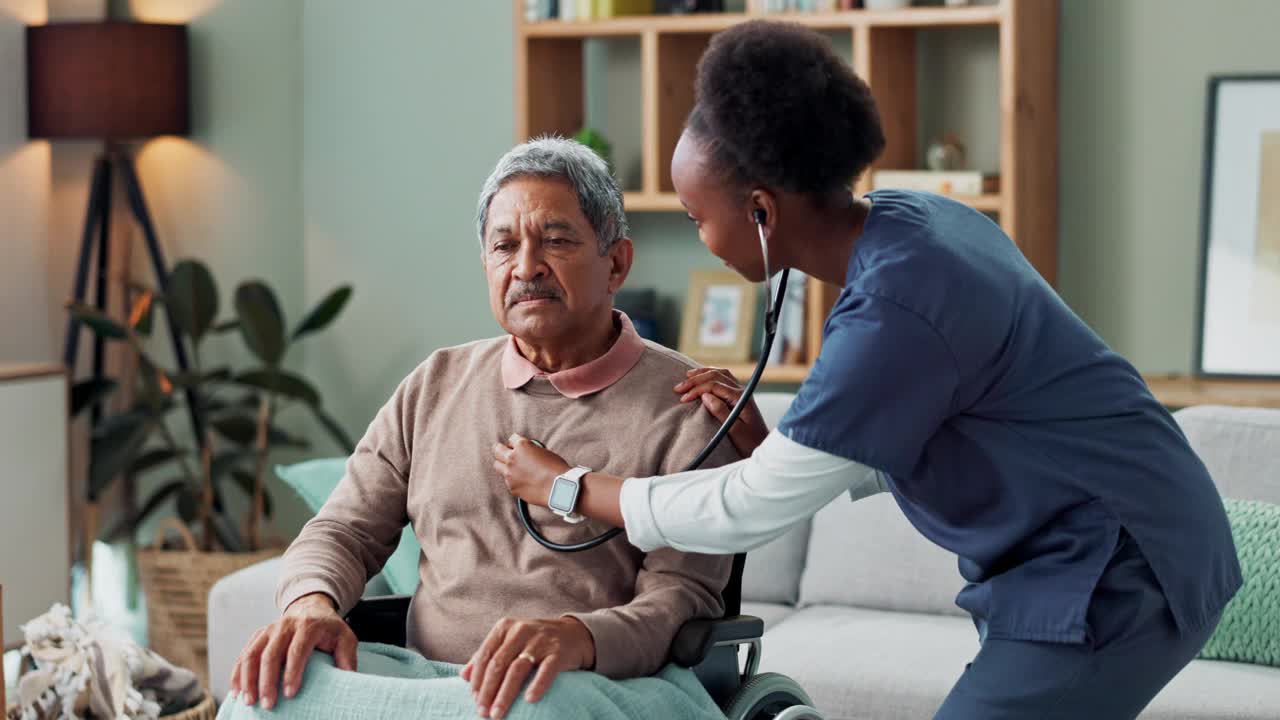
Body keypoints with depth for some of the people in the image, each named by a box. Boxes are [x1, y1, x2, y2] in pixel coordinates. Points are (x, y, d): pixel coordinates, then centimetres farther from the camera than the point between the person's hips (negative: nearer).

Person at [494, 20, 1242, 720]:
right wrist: (770, 448, -1)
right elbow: (889, 450, 13)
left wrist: (564, 487, -5)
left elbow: (751, 511, -17)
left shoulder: (894, 312, -26)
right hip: (1085, 553, 9)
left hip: (1116, 570, -9)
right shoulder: (908, 221, 2)